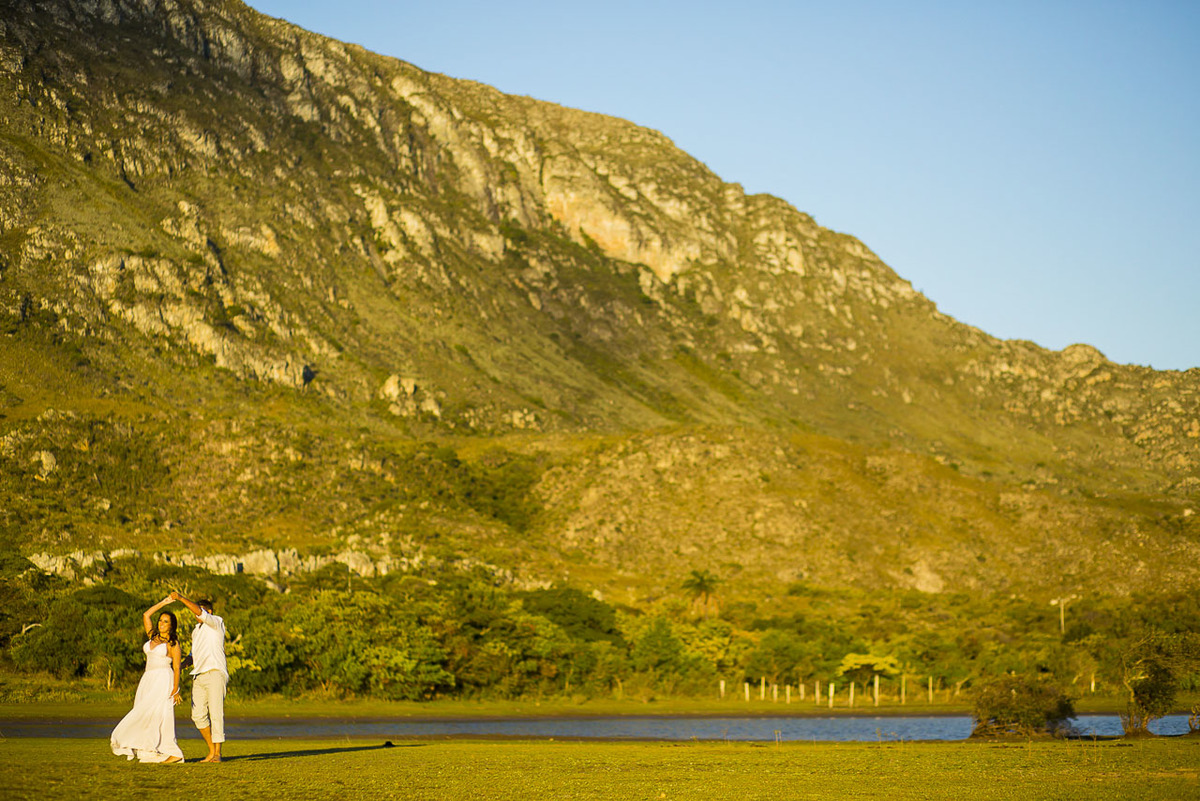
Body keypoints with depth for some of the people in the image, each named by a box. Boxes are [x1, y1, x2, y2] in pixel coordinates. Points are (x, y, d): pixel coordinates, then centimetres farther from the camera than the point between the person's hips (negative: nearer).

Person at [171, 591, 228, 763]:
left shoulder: (216, 622, 1)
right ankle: (211, 751, 12)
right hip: (198, 677, 8)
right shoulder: (196, 631, 23)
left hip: (215, 673, -8)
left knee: (216, 714, -10)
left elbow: (200, 612, -16)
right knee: (198, 715, 2)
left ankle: (217, 753, -9)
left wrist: (181, 598, -14)